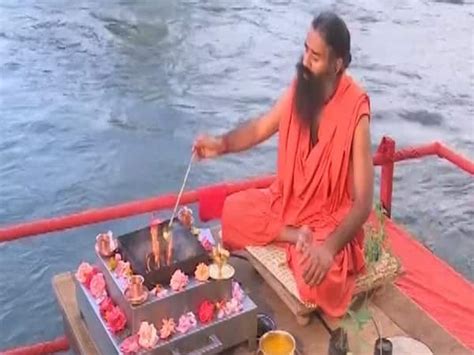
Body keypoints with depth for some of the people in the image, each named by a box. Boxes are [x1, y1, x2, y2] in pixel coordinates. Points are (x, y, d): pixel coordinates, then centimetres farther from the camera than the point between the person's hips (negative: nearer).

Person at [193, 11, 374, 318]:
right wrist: (222, 144, -11)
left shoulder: (355, 113, -25)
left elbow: (363, 203, -24)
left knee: (315, 275, -30)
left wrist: (329, 248, -37)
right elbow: (260, 128, 8)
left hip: (331, 218, -6)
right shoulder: (299, 88, -8)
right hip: (288, 201, 6)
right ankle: (296, 236, -9)